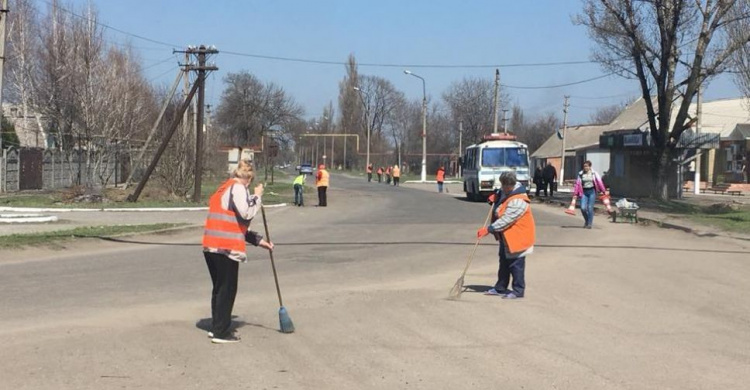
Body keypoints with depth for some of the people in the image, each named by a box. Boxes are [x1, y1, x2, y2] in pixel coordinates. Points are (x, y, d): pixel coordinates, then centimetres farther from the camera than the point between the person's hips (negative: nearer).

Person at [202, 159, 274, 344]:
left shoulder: (224, 188, 24)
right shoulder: (238, 187, -5)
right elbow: (246, 213, -18)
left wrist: (258, 240, 23)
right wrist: (257, 196, -3)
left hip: (211, 247, 9)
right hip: (227, 247, -9)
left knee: (219, 288, 18)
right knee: (227, 290, -1)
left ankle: (216, 327, 25)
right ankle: (221, 333, 2)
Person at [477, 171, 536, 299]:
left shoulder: (518, 202, -31)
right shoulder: (506, 190, -2)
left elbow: (505, 220, -33)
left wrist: (488, 229, -31)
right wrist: (495, 198, 3)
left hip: (517, 236, -10)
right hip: (506, 236, 11)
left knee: (516, 264, -3)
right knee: (504, 261, 18)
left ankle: (518, 290, 7)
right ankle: (500, 288, 29)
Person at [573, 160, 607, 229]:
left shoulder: (594, 173, -1)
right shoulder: (580, 174, 5)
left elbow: (599, 182, -5)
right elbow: (577, 184, 5)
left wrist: (602, 191, -10)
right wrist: (575, 193, 2)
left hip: (592, 191, -2)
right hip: (584, 192, 2)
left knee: (590, 208, -3)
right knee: (583, 208, -7)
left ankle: (590, 223, 6)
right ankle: (586, 220, 20)